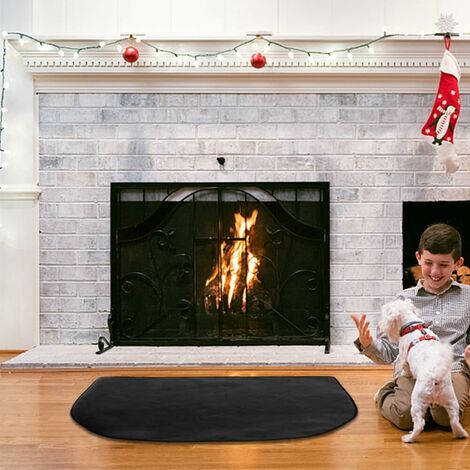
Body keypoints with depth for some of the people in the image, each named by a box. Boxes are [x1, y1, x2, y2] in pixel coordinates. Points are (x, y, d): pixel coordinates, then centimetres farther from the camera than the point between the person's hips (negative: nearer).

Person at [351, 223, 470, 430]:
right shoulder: (404, 299, 14)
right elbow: (388, 352, 12)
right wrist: (367, 344, -10)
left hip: (452, 366, 0)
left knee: (446, 415, -33)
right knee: (407, 416, -29)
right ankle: (386, 395, 6)